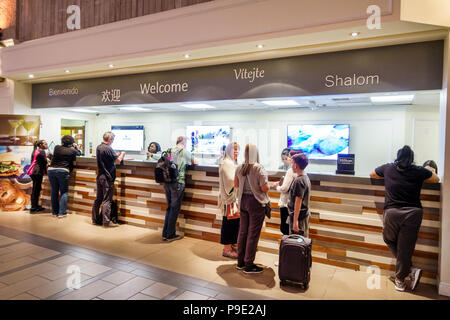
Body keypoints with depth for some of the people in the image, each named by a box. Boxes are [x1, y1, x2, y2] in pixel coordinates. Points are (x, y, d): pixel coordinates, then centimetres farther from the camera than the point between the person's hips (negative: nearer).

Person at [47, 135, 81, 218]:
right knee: (64, 192, 4)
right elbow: (79, 153, 24)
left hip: (51, 170, 3)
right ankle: (62, 212, -2)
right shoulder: (72, 150, 4)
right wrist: (77, 148, 41)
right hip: (63, 171, -3)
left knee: (54, 191, 11)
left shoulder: (57, 148, 10)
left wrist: (62, 145, 42)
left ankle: (54, 212, 16)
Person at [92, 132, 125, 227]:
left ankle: (95, 219, 23)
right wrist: (122, 154, 5)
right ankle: (106, 221, 1)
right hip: (107, 177, -8)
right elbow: (118, 160, -14)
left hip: (100, 176, 8)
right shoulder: (108, 148, -17)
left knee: (98, 198, 15)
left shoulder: (98, 147, 10)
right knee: (107, 200, -3)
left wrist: (117, 155, 11)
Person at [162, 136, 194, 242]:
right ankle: (170, 235, 11)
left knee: (169, 208, 16)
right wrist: (193, 162, 35)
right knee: (175, 208, 3)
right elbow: (193, 162, 12)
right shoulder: (185, 152, -4)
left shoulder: (170, 151, 10)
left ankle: (165, 234, 21)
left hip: (167, 182, 6)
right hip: (178, 183, -6)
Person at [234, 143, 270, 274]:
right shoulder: (260, 169, -16)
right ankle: (249, 265, 13)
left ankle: (240, 261, 27)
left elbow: (236, 184, 12)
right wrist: (268, 184, 2)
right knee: (253, 233, 3)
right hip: (256, 202, -6)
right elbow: (264, 188, -18)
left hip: (243, 201, 6)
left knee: (243, 231, 15)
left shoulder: (239, 168, 2)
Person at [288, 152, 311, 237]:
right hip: (305, 214, 10)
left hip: (299, 216, -10)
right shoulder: (306, 178, 9)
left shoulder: (298, 180, -20)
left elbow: (298, 202, -22)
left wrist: (295, 221, -22)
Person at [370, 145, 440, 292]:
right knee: (405, 247, 8)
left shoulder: (388, 168, 7)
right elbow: (436, 179, 26)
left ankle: (410, 270, 14)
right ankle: (400, 278, 19)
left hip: (392, 212, -1)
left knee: (390, 241, 20)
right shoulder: (419, 171, 7)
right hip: (413, 212, 1)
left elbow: (372, 174, 27)